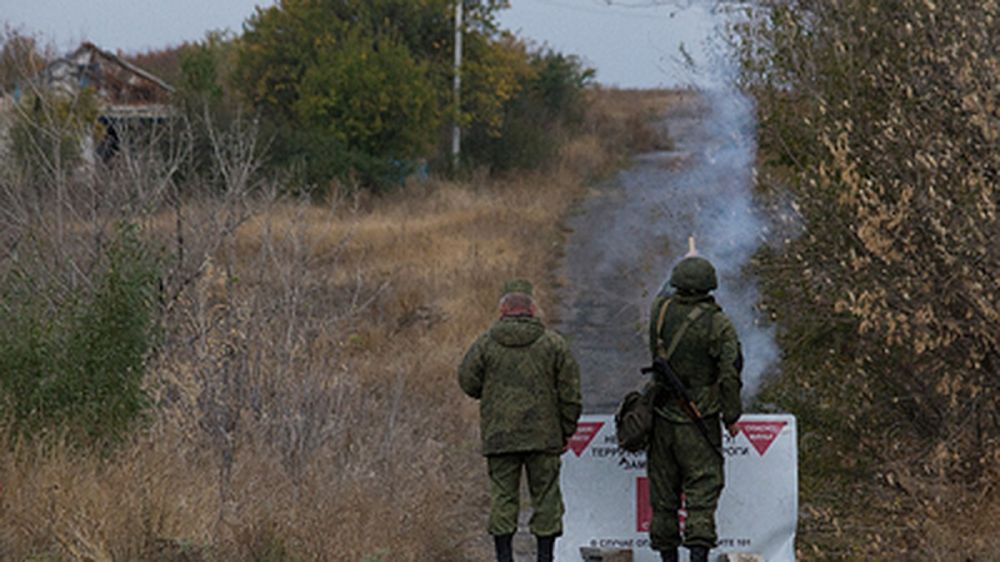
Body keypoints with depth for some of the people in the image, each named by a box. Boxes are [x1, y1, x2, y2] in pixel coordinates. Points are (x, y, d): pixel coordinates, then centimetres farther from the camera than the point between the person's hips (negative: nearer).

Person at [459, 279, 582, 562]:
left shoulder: (486, 343, 0)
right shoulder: (553, 343, 0)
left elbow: (468, 381, 3)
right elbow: (570, 391, 1)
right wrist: (567, 430, 10)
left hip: (499, 436, 0)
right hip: (544, 435, 0)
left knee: (503, 496, 5)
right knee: (546, 496, 6)